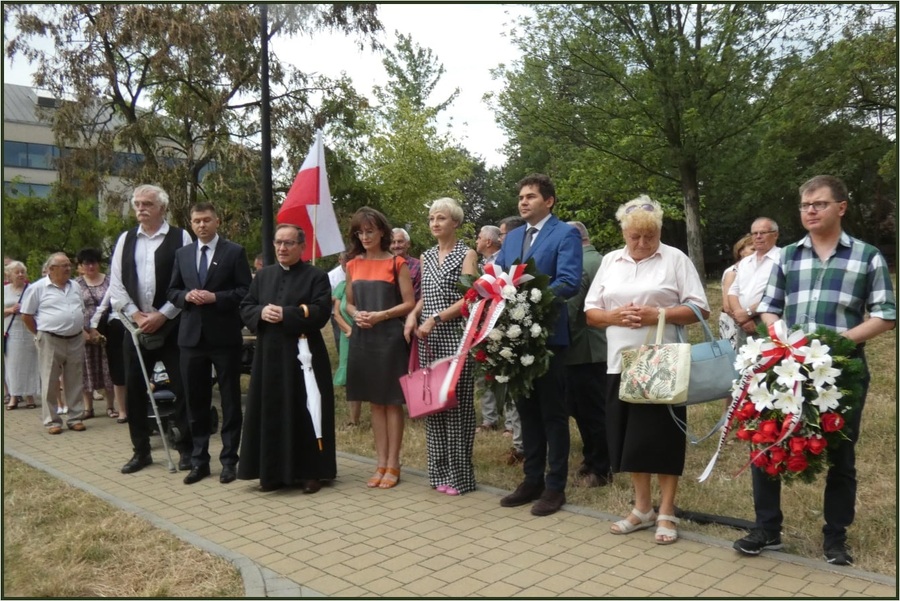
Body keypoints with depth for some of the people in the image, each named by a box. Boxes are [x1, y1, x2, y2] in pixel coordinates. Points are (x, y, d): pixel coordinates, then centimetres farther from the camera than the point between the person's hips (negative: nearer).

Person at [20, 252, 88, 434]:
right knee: (50, 383, 1)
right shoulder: (38, 288, -4)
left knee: (74, 382, 8)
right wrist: (41, 334, 1)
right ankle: (51, 421, 9)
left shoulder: (75, 286, 12)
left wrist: (82, 331, 12)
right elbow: (26, 315, 0)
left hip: (75, 340, 4)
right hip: (50, 342, -4)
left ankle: (75, 418, 16)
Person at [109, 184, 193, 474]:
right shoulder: (125, 239, 10)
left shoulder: (180, 237, -2)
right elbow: (116, 284, 7)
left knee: (182, 388, -1)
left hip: (171, 325, -4)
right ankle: (141, 450, 22)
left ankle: (187, 448, 12)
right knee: (134, 389, 9)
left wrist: (162, 315, -11)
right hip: (136, 325, 4)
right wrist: (136, 315, -6)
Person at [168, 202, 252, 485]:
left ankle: (229, 460, 14)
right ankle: (199, 460, 21)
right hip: (191, 336, 4)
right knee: (196, 401, 10)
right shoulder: (182, 254, 11)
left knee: (230, 400, 4)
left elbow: (246, 290, -6)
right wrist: (187, 296, -8)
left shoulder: (235, 252, -1)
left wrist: (215, 297, -17)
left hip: (225, 336, -4)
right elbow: (172, 291, 14)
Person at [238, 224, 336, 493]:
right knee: (271, 414, 7)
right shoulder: (263, 275, 14)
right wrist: (261, 312, -11)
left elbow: (321, 312, -13)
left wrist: (285, 314, -18)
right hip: (269, 355, 5)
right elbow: (245, 308, 10)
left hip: (304, 355, -4)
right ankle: (273, 472, 18)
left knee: (305, 415, 2)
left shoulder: (316, 276, -1)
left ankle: (309, 472, 11)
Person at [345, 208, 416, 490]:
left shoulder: (396, 263, -3)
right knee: (375, 401, 10)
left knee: (392, 401, 2)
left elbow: (409, 303, -6)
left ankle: (393, 464, 10)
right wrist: (356, 315, -6)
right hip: (363, 338, 5)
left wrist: (381, 315, -18)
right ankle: (381, 463, 18)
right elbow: (349, 302, 15)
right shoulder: (353, 265, 10)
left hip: (390, 337, -5)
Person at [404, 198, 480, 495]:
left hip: (455, 336, -6)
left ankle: (459, 474, 8)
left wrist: (436, 319, -17)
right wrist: (413, 314, 2)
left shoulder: (466, 254, -2)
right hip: (429, 339, 6)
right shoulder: (426, 256, 15)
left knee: (456, 402, -2)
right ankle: (439, 471, 17)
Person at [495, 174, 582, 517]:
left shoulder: (565, 234, -5)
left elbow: (569, 282, -17)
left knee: (552, 413, 4)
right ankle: (532, 480, 26)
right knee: (527, 410, 14)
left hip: (548, 334, -7)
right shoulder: (511, 237, 16)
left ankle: (555, 486, 14)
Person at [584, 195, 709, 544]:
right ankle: (642, 508, 23)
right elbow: (590, 312, 11)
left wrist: (659, 314, -18)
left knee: (663, 436, 1)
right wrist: (614, 316, -9)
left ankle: (666, 513, 14)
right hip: (621, 363, 4)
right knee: (631, 437, 9)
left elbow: (699, 309, -5)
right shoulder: (610, 262, 12)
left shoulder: (675, 259, 0)